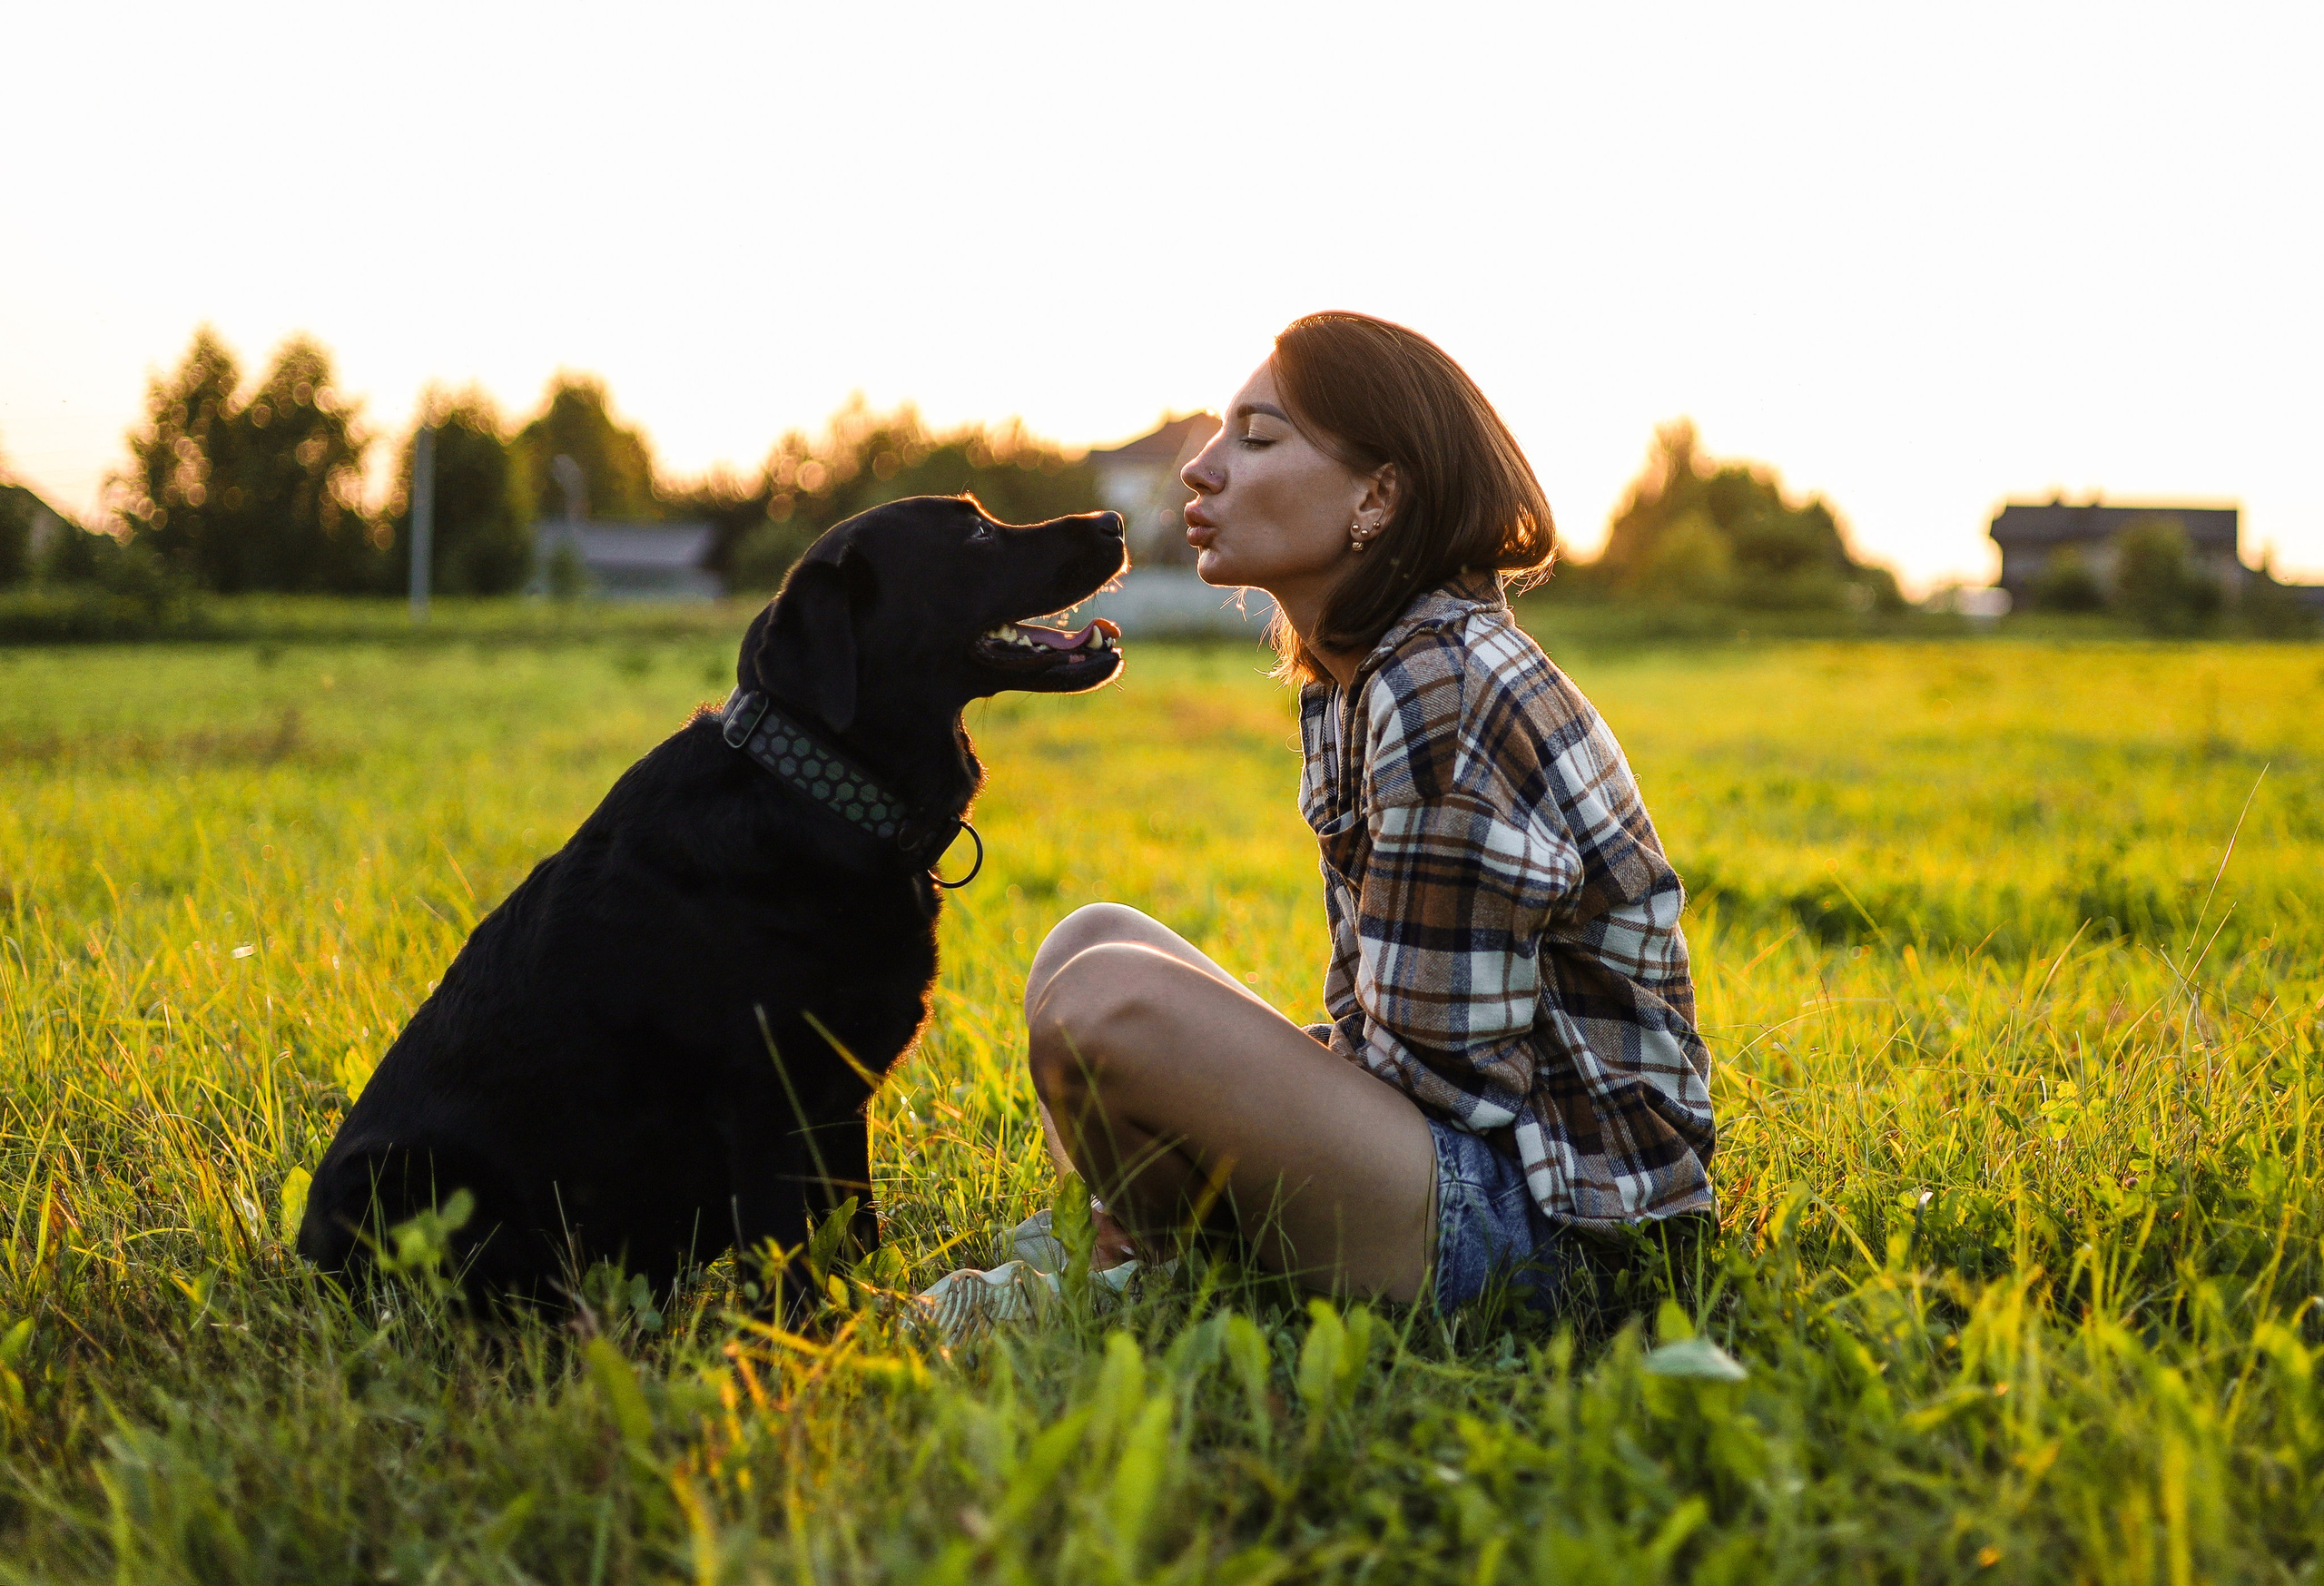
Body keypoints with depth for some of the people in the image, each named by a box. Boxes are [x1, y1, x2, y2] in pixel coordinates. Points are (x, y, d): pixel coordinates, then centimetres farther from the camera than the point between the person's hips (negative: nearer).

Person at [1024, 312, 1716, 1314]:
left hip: (1544, 1220, -10)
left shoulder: (1449, 696, -20)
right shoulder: (1350, 685, 10)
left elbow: (1438, 1073, -20)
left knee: (1106, 1004, -27)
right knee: (1088, 941, 16)